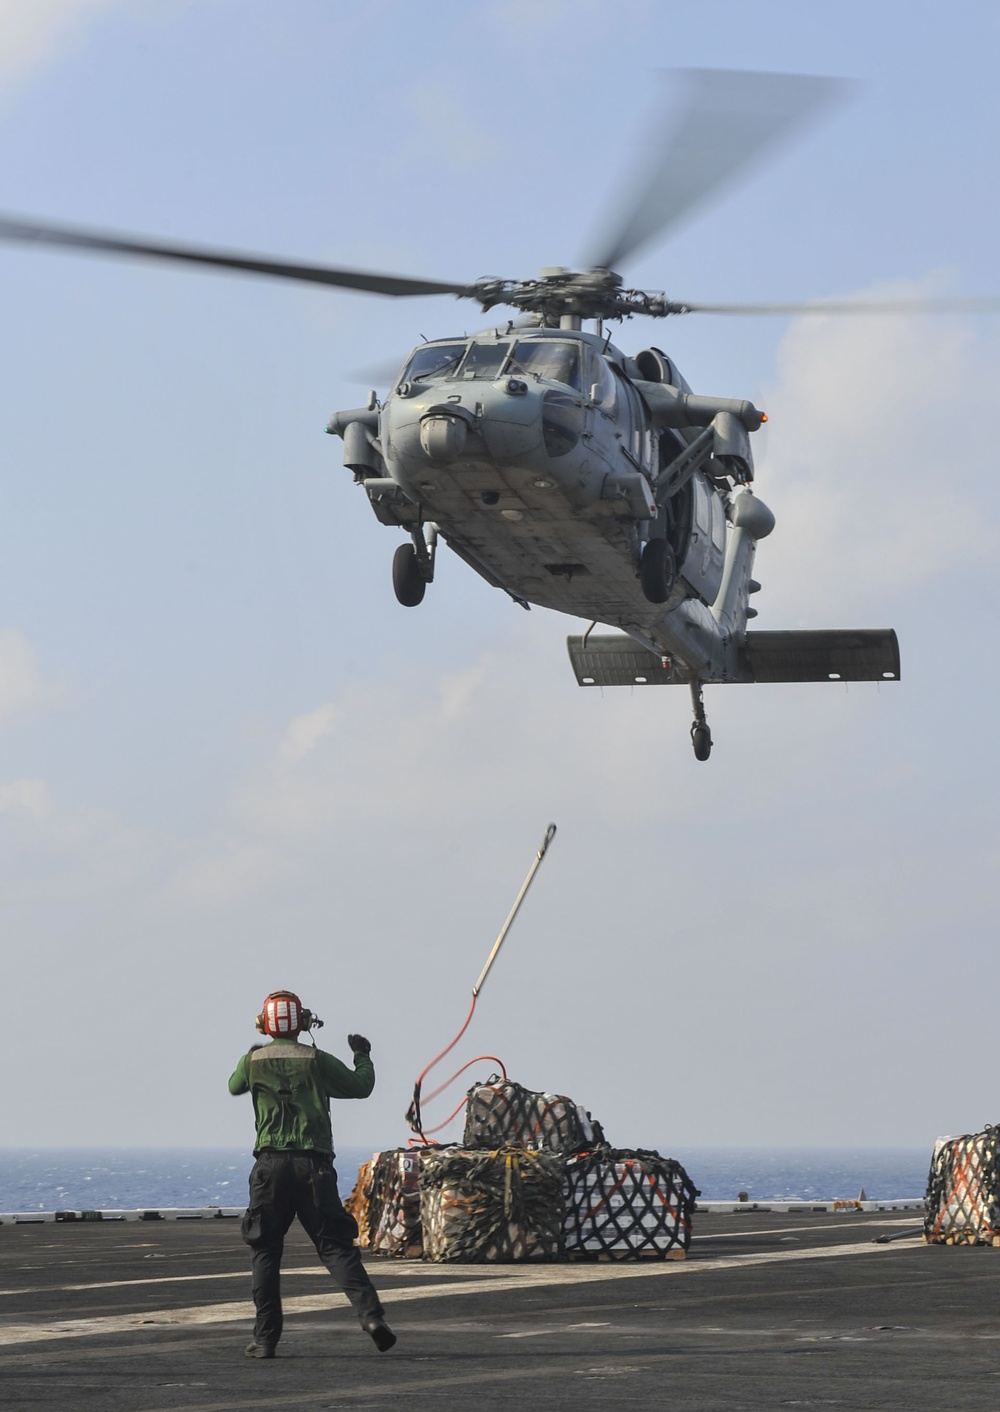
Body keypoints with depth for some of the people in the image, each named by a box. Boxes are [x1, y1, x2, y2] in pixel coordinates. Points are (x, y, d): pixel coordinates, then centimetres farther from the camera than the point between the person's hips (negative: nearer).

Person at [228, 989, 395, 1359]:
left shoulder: (254, 1061, 4)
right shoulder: (317, 1060, 1)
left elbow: (234, 1087, 26)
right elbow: (360, 1087, 10)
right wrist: (363, 1057, 30)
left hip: (271, 1165, 0)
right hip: (314, 1165, 0)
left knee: (266, 1252, 9)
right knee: (335, 1246, 0)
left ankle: (265, 1338, 7)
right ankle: (370, 1314, -18)